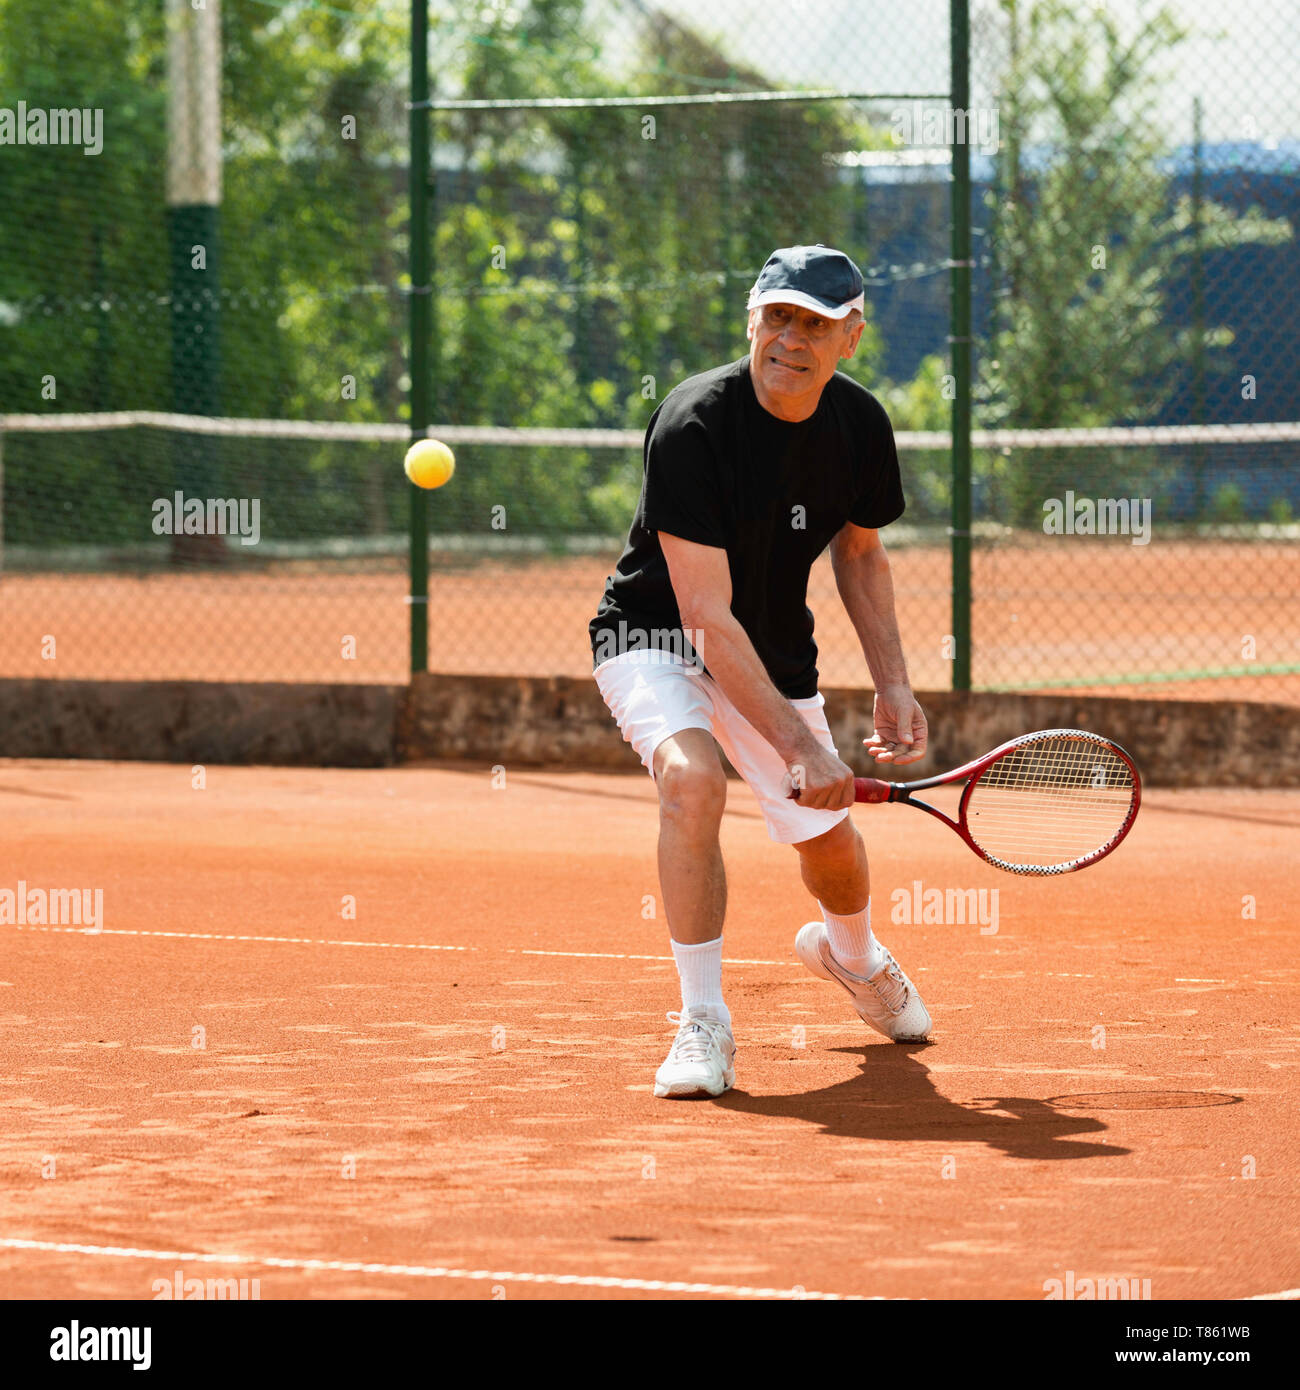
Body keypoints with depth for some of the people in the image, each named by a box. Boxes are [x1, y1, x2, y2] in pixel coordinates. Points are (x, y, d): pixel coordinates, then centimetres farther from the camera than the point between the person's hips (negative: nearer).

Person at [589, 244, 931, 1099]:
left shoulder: (860, 426, -12)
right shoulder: (694, 426, -30)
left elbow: (860, 551, 10)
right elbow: (708, 616, -33)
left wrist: (893, 685, 0)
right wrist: (798, 744, -36)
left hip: (777, 657, 6)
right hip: (655, 638, -5)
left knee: (830, 841, 12)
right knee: (694, 778, -33)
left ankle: (852, 955, 51)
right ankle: (704, 1027, -22)